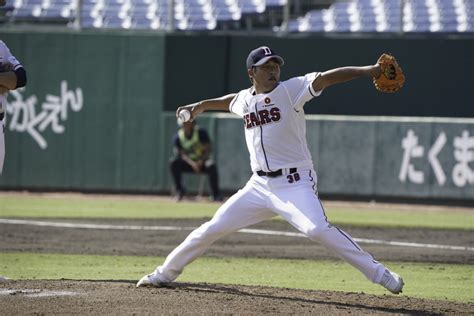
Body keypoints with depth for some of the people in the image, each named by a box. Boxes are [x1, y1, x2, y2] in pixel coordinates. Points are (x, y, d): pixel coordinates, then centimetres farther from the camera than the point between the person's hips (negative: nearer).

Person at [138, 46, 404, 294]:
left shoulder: (291, 90, -8)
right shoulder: (245, 99, 9)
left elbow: (325, 78, -22)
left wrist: (366, 71, -33)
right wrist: (201, 106, 42)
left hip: (295, 184, -6)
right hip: (260, 186, 6)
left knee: (317, 228, -29)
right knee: (213, 229, 8)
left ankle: (380, 274, -24)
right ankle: (166, 273, 26)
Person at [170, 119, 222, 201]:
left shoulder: (201, 132, -11)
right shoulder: (178, 136, -5)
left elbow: (207, 149, -14)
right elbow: (180, 153, -14)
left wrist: (200, 161, -32)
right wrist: (191, 163, -32)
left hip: (202, 161, -2)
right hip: (187, 163, 2)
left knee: (211, 166, -35)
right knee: (173, 163, -27)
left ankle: (216, 194, -29)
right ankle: (179, 190, -17)